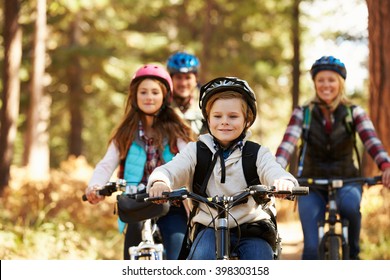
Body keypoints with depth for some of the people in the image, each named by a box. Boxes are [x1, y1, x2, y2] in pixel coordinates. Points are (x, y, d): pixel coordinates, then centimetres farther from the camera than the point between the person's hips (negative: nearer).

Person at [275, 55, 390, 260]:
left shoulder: (354, 112, -3)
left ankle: (353, 254, -9)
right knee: (312, 248, -16)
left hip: (346, 181, 0)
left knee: (349, 204, -36)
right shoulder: (302, 113, -3)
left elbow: (371, 141, -20)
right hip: (312, 184, 0)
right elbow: (287, 144, -19)